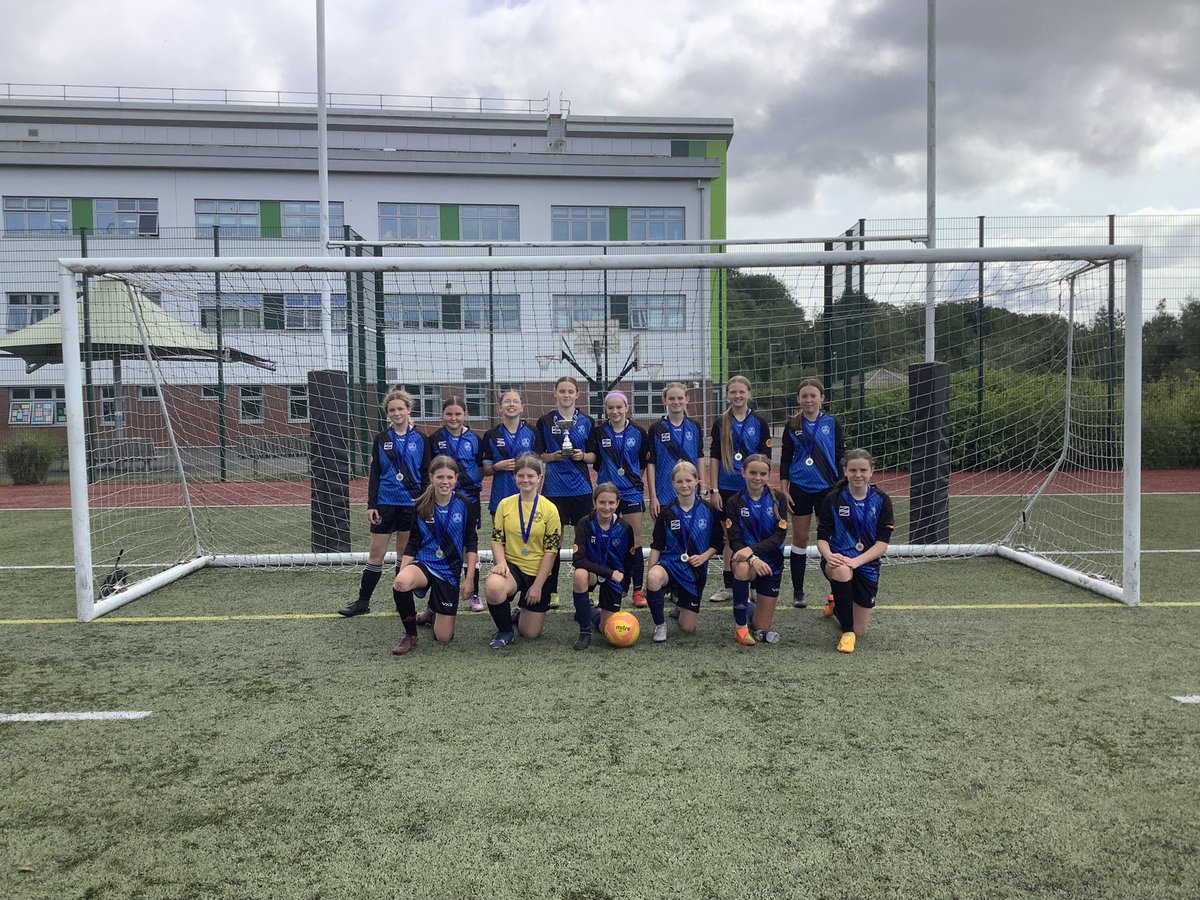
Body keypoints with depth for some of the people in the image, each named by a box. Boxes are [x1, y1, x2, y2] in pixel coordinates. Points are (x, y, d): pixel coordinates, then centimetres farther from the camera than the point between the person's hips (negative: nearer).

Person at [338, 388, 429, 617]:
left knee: (405, 554, 9)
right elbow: (374, 474, 4)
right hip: (385, 503, 0)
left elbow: (426, 474, 3)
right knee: (376, 554, 3)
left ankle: (402, 602, 20)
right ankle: (362, 602, 12)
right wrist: (371, 504, -2)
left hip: (411, 504, 0)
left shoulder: (420, 439, 1)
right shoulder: (381, 439, 3)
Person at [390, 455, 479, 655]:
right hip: (423, 563, 0)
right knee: (402, 583, -38)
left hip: (450, 571, 0)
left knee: (444, 637, 1)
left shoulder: (464, 504, -5)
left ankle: (434, 610, 38)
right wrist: (401, 573, -9)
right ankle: (410, 635, -12)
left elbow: (471, 544, 0)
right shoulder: (421, 506, -3)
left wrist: (468, 579, -6)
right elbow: (412, 545, 3)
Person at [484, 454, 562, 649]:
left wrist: (538, 585, -11)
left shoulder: (549, 509, -6)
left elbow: (551, 550, -7)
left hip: (538, 573, 0)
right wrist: (501, 563, -19)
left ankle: (523, 609, 40)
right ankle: (505, 631, -6)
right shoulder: (505, 504, -1)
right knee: (493, 588, -36)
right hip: (511, 566, 0)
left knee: (530, 633, 2)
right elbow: (497, 539, 2)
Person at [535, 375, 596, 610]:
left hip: (582, 487, 1)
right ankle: (551, 591, 11)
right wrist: (553, 456, -12)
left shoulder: (587, 421, 7)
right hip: (555, 488, -1)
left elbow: (595, 456, 11)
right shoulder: (545, 422, 4)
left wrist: (583, 455, -9)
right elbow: (538, 456, 6)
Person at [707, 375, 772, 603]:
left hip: (752, 489, -1)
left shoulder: (759, 422, 1)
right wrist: (714, 490, -2)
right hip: (727, 489, 1)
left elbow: (765, 458, 1)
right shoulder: (721, 423, 4)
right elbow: (714, 458, 3)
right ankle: (728, 586, 18)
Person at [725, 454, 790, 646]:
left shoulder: (778, 499, -6)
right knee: (743, 568, -41)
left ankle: (752, 606, 39)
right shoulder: (735, 502, -6)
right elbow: (734, 540, -13)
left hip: (771, 561, 1)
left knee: (762, 628, 2)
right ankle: (740, 625, -22)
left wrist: (751, 549, -28)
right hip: (746, 557, -1)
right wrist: (752, 558, -33)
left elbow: (779, 537, -13)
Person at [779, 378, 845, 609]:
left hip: (828, 488, -1)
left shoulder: (832, 423, 1)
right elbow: (785, 459, 5)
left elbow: (841, 457, 4)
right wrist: (784, 490, -1)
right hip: (800, 489, 1)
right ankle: (797, 592, 16)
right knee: (800, 540, 6)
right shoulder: (792, 425, 3)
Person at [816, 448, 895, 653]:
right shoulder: (833, 499, -5)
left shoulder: (881, 501, -4)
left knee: (860, 631, 6)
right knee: (841, 571, -41)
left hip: (866, 566, 2)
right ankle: (847, 631, -21)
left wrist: (856, 561, -27)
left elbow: (882, 544, -10)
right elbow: (822, 538, -6)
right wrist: (829, 556, -30)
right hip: (837, 559, -2)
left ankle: (837, 606, 41)